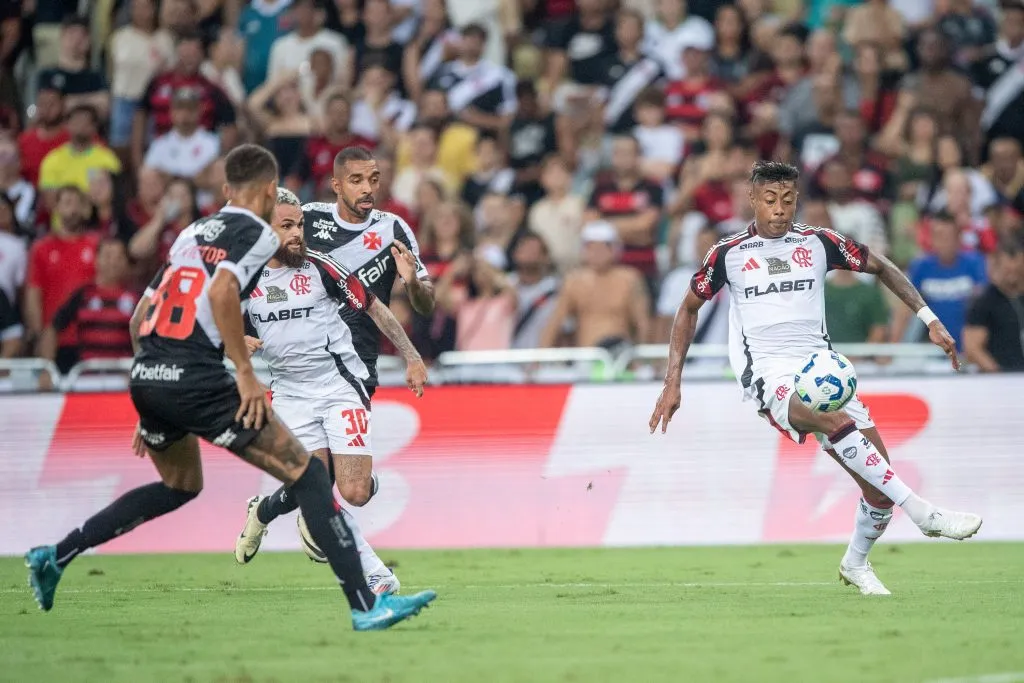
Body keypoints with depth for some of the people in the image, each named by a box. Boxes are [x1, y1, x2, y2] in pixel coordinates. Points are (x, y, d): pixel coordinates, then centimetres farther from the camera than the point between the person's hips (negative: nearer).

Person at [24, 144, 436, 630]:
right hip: (196, 380, -8)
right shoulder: (256, 233, 0)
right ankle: (365, 605, -8)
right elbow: (222, 291, -20)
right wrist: (246, 373, -15)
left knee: (180, 487, 32)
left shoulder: (193, 233, 23)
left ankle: (54, 557, 29)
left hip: (146, 377, 8)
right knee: (306, 474, -1)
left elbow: (140, 320, 24)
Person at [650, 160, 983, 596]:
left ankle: (855, 564, 24)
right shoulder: (728, 254, 5)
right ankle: (923, 513, -37)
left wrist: (928, 319, 12)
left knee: (879, 486, -5)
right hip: (769, 375, -4)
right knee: (839, 421, -36)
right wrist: (673, 380, 10)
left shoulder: (819, 244, 9)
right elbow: (689, 308, 16)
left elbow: (881, 267, 20)